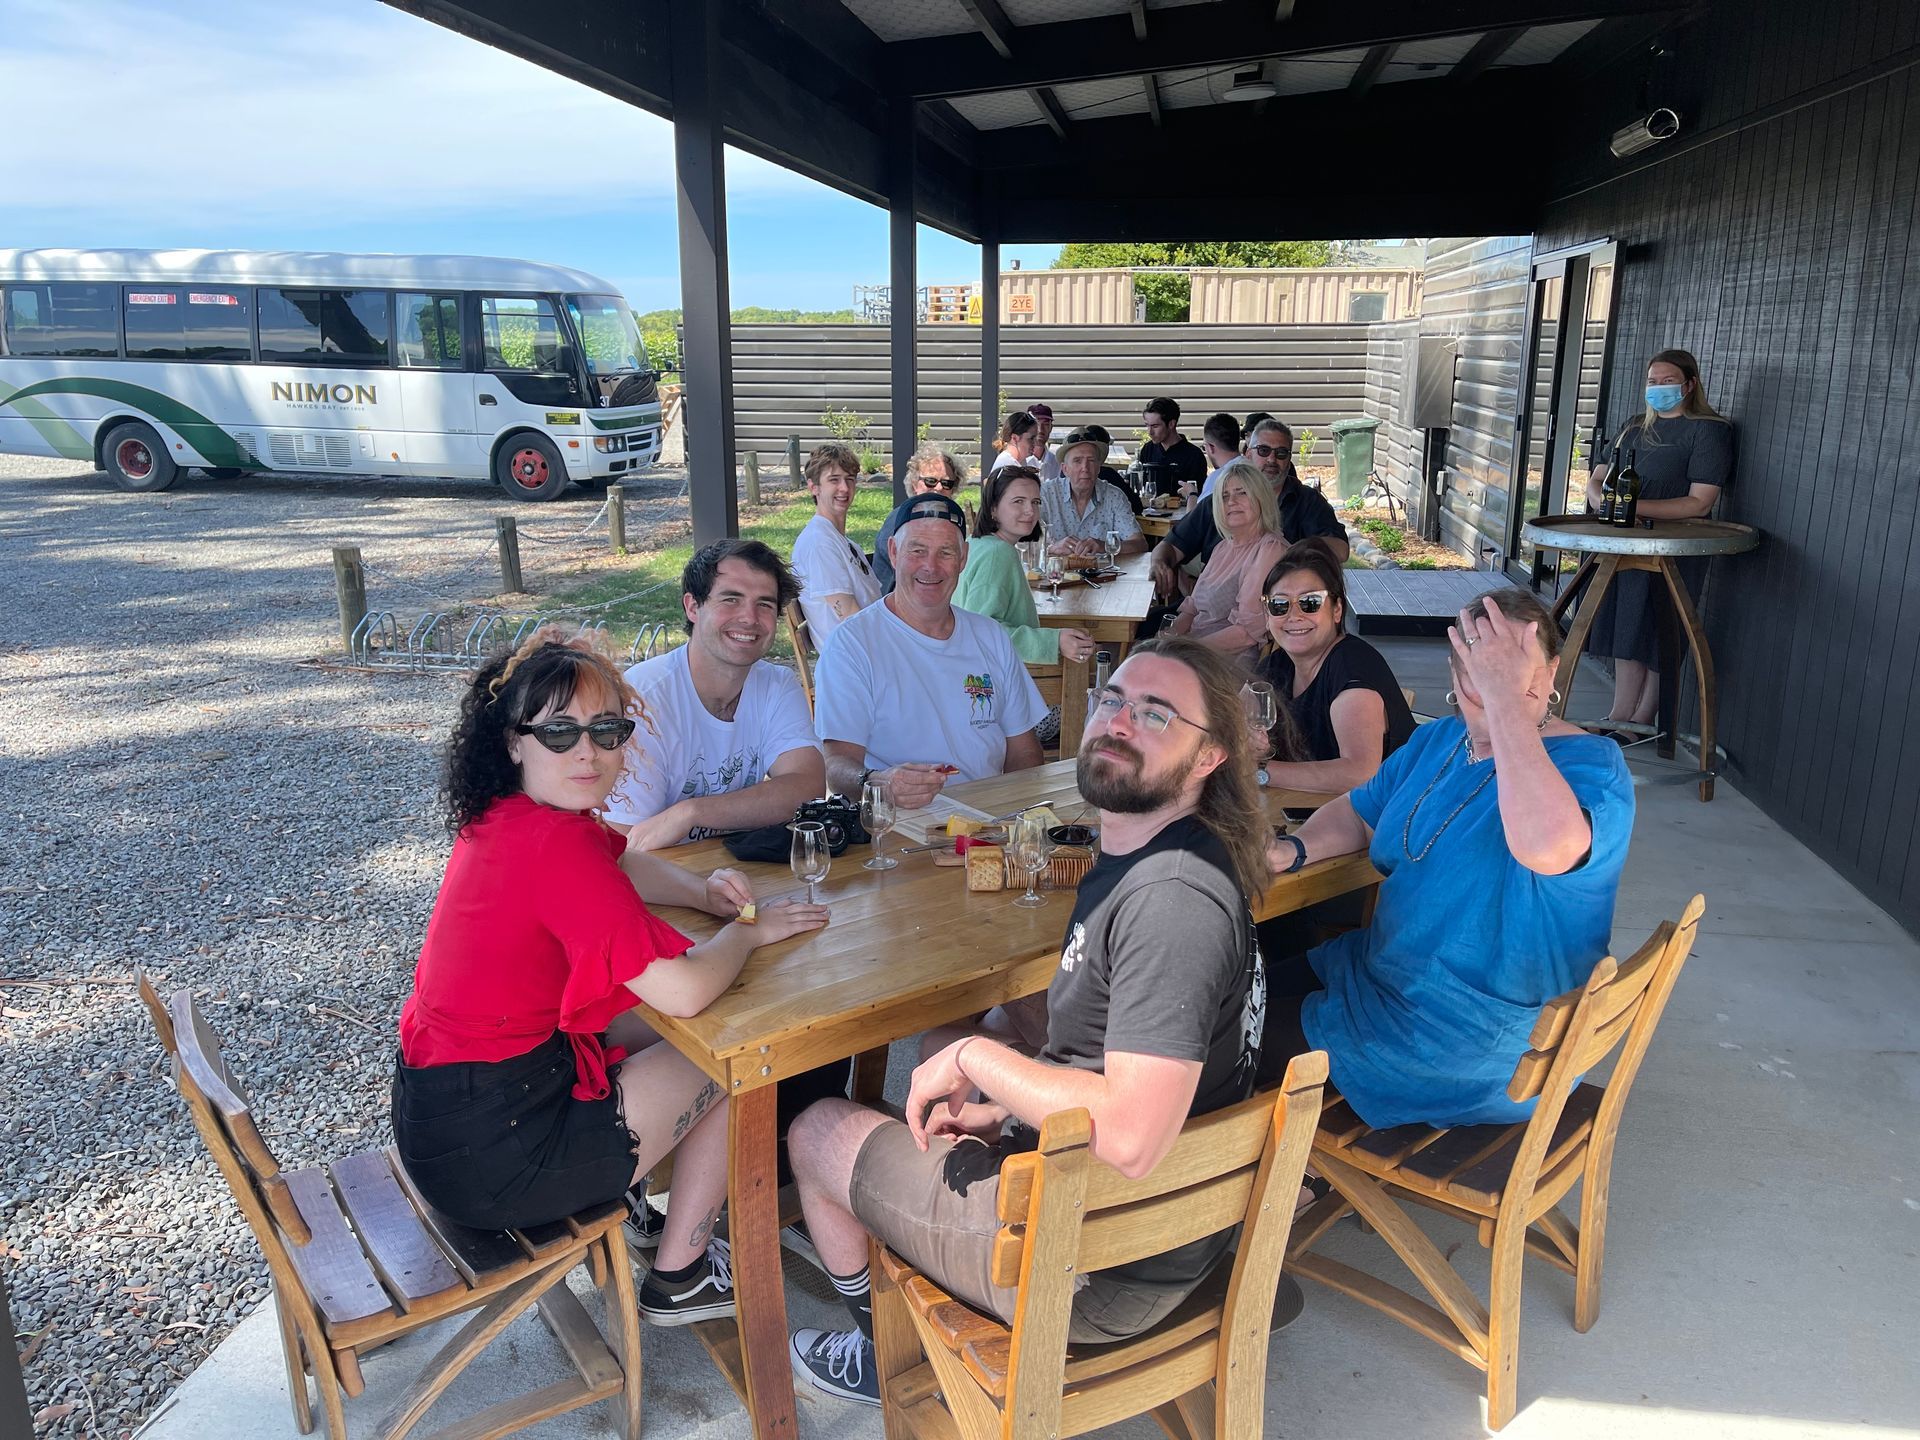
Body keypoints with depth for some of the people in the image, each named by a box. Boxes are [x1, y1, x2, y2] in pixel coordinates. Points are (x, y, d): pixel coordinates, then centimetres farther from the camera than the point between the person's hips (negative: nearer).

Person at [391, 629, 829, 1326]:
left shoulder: (504, 816, 2)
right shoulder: (556, 844, -27)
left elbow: (623, 865, 20)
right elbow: (683, 990, -31)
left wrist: (701, 891, 0)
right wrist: (748, 930, -11)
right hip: (494, 1155, -9)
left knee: (652, 1026, 23)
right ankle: (679, 1278, 21)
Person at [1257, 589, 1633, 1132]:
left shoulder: (1589, 764, -20)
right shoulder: (1437, 741, 5)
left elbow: (1544, 847, -43)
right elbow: (1358, 813, 17)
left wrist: (1506, 697, -39)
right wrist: (1289, 850, -5)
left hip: (1484, 1043, -8)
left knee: (1257, 1040, -11)